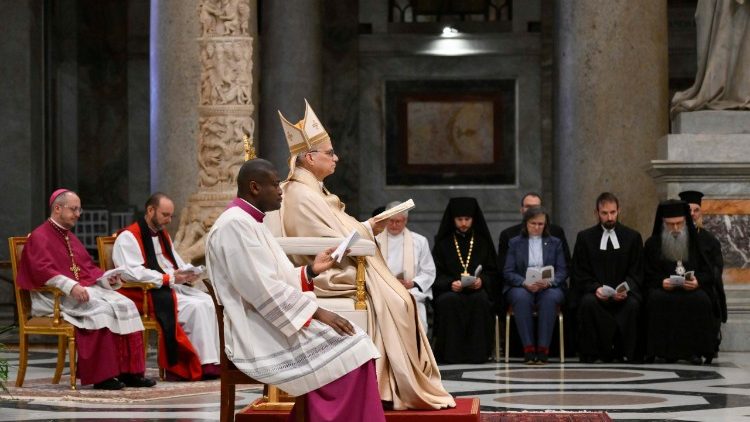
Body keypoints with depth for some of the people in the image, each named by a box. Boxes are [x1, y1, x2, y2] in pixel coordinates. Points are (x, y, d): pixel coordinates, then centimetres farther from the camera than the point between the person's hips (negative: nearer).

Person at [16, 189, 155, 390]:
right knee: (101, 309, -32)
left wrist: (106, 278, 3)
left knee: (125, 305, -14)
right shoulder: (40, 236, -3)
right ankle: (101, 376, -29)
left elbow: (88, 267, 25)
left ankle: (128, 371, -19)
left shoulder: (70, 237, 24)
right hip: (57, 296, -8)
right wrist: (71, 286, -31)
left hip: (86, 287, 8)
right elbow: (43, 270, -18)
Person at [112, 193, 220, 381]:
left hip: (173, 286, 8)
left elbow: (177, 263, 24)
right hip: (146, 294, -8)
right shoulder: (128, 237, -7)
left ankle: (211, 362, -21)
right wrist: (169, 278, -22)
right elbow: (133, 272, -18)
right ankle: (203, 365, -23)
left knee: (207, 301, -15)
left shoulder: (162, 235, 22)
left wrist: (188, 274, -1)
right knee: (195, 307, -26)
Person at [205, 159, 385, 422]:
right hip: (260, 336, -10)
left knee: (352, 342, -4)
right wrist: (316, 312, -19)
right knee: (348, 353, -15)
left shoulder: (251, 223, 18)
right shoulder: (235, 225, -15)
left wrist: (311, 270, 4)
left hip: (272, 324, 10)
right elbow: (264, 290, -21)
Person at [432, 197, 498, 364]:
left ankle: (476, 352, -29)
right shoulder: (443, 242, 12)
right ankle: (450, 354, -32)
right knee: (449, 301, -36)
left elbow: (492, 272, 11)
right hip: (449, 290, -1)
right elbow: (437, 274, 4)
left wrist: (482, 281, -12)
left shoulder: (483, 241, 15)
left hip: (477, 289, 1)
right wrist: (450, 283, -17)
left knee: (480, 300, -35)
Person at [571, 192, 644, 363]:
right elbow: (579, 273, 5)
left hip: (623, 293, 0)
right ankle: (589, 353, -23)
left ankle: (626, 353, -20)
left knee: (633, 304, -33)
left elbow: (636, 272, 6)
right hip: (595, 292, 0)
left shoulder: (633, 237, 11)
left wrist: (626, 289, -16)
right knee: (588, 302, -34)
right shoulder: (585, 237, 11)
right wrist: (595, 288, -15)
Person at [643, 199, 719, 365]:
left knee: (701, 300, -35)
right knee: (657, 299, -36)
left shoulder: (697, 242, 9)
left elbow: (708, 273, 5)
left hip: (692, 289, 0)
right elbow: (647, 275, 5)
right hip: (663, 289, 0)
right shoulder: (653, 244, 10)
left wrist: (697, 281, -17)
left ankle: (695, 350, -27)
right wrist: (661, 282, -16)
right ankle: (665, 350, -30)